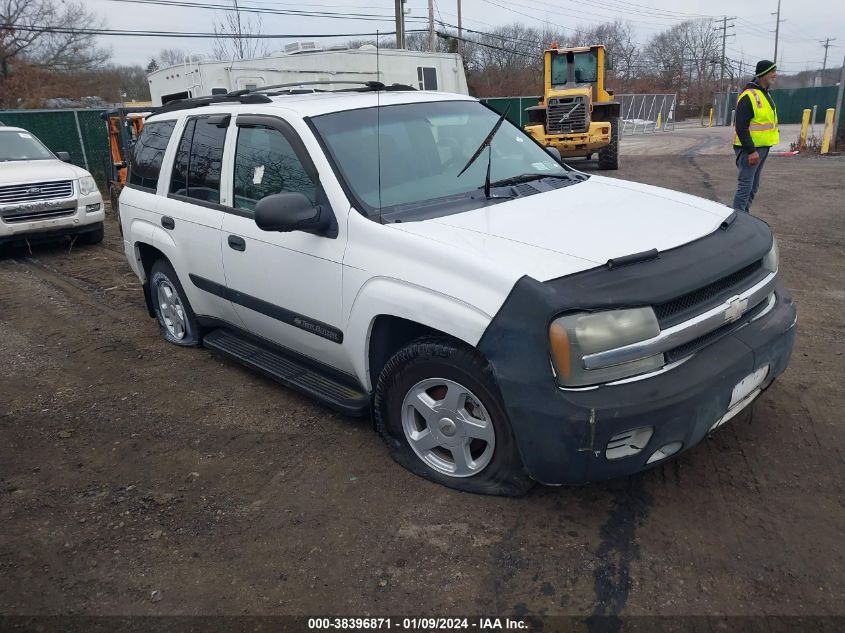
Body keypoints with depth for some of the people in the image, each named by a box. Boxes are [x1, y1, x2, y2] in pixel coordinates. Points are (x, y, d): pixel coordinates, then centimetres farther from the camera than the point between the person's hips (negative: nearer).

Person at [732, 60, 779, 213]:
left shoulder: (765, 94, 15)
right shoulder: (748, 96, -16)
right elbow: (741, 127, -22)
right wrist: (751, 150, -24)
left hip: (762, 147, 10)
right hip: (750, 149, -10)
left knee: (753, 186, 14)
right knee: (745, 186, -11)